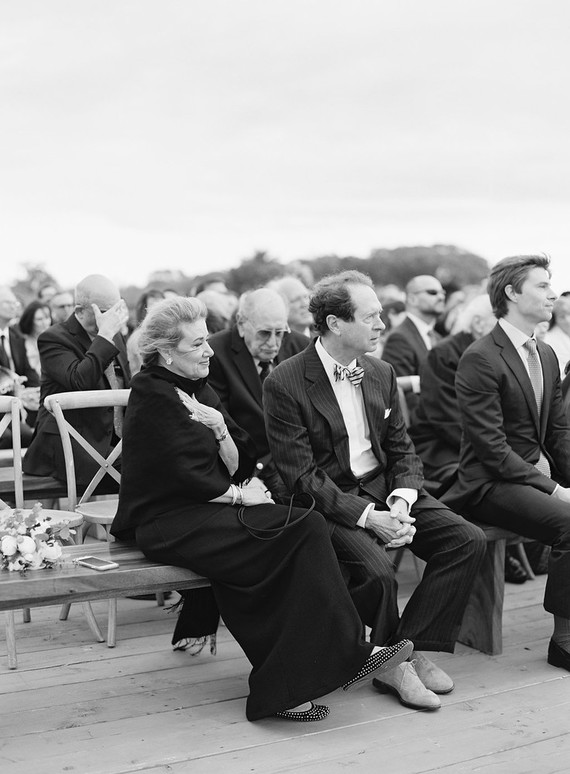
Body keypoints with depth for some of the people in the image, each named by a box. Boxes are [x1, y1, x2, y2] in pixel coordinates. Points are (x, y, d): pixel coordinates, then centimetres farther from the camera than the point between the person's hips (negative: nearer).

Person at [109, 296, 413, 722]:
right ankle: (346, 654, -16)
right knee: (304, 528, -22)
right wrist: (241, 496, -5)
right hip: (167, 524, -8)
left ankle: (283, 687, -18)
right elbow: (189, 477, -16)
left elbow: (237, 467, 9)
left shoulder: (198, 390, 17)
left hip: (201, 513, 8)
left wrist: (220, 428, -8)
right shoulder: (154, 396, -9)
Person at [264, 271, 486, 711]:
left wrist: (401, 502, -11)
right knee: (377, 571, -32)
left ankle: (413, 649, -7)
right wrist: (367, 517, -23)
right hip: (329, 503, -6)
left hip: (384, 490, 6)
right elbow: (301, 474, -15)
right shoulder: (285, 383, -12)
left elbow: (402, 450, 11)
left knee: (468, 540, -13)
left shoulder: (381, 374, 9)